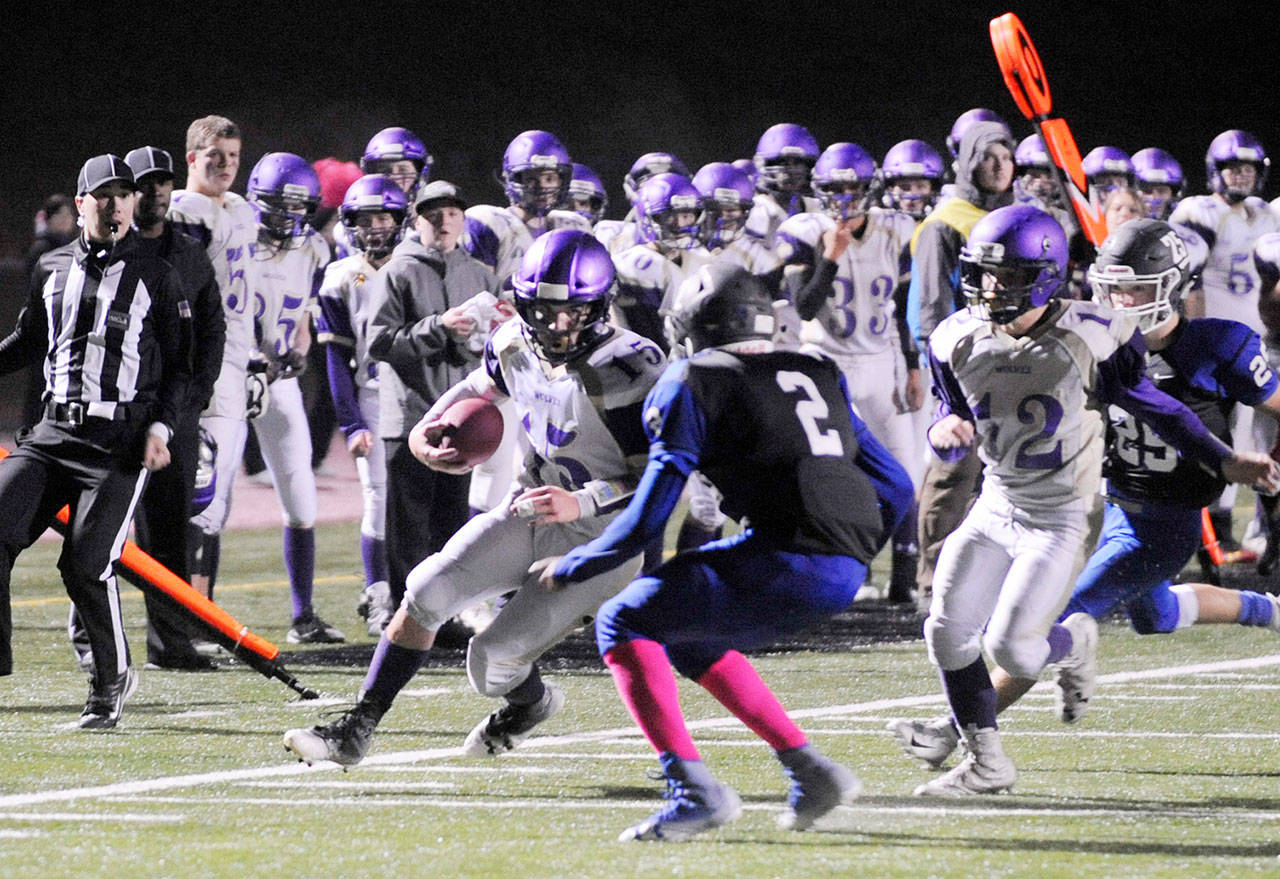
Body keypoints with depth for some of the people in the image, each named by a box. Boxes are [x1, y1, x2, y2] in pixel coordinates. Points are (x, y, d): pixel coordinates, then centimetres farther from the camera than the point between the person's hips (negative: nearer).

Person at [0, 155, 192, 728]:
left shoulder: (157, 278, 3)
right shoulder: (51, 270, 12)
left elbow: (179, 367, 6)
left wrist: (160, 427, -7)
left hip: (121, 444, -4)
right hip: (53, 433, 4)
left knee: (85, 564, -13)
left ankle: (112, 681, 7)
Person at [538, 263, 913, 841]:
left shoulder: (691, 385, 3)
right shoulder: (817, 376, 23)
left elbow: (647, 520, 1)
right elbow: (894, 487, 23)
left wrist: (571, 570, 15)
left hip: (789, 562, -7)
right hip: (847, 573, 7)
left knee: (624, 624, 5)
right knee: (689, 639, 26)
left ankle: (696, 791, -7)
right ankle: (811, 772, 21)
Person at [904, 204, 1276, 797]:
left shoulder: (1090, 340, -16)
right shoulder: (958, 341, -4)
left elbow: (1153, 407, -2)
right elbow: (953, 428, 9)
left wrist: (1225, 463, -4)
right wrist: (944, 431, -17)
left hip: (1058, 519, -5)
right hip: (995, 507, 5)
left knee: (1012, 647, -14)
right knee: (947, 632, -5)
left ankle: (1075, 644, 23)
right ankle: (986, 764, 13)